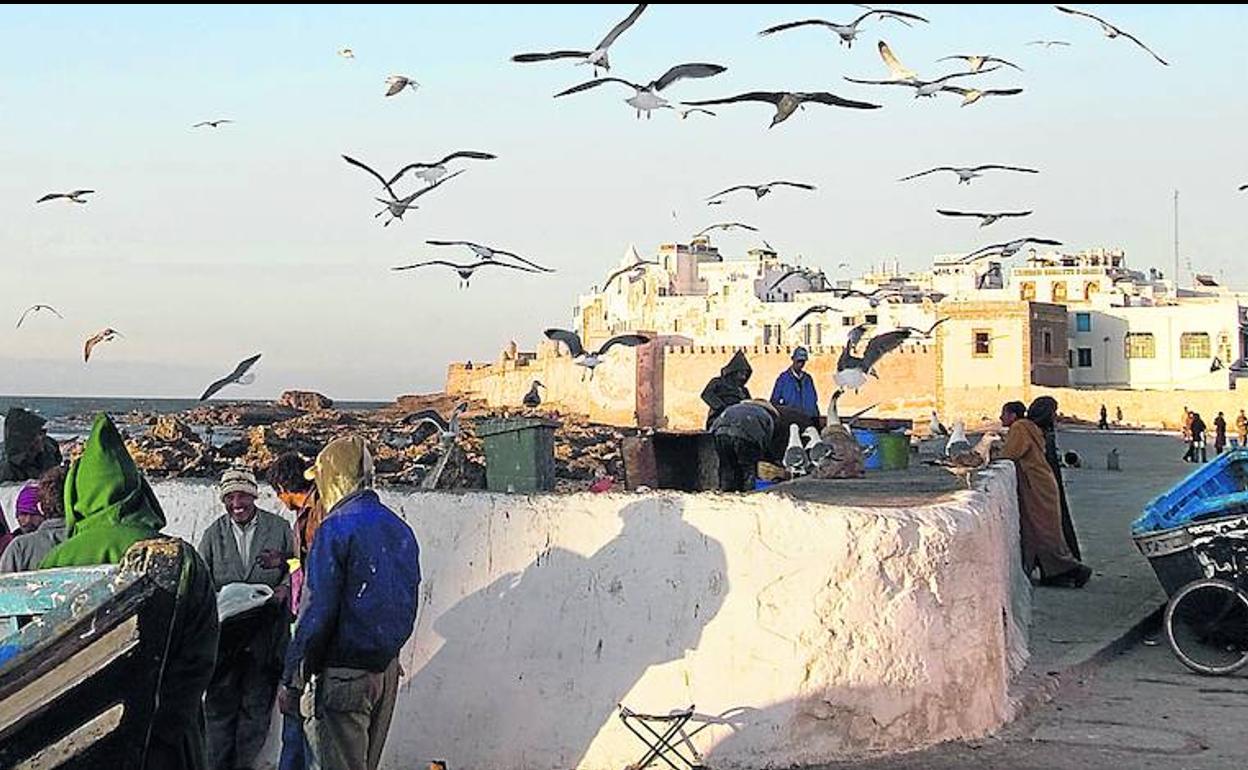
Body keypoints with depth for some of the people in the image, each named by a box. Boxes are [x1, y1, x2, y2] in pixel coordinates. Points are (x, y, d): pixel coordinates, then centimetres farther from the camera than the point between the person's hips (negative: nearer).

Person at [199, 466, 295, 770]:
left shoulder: (279, 528, 3)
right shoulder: (214, 534, 8)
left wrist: (284, 588, -12)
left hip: (266, 630, -1)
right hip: (224, 630, 1)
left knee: (257, 704, 4)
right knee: (220, 702, 2)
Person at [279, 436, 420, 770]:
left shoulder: (336, 528, -13)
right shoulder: (400, 529, 11)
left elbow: (315, 613, -15)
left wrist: (291, 681, -9)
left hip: (343, 676, -8)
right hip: (387, 671, 8)